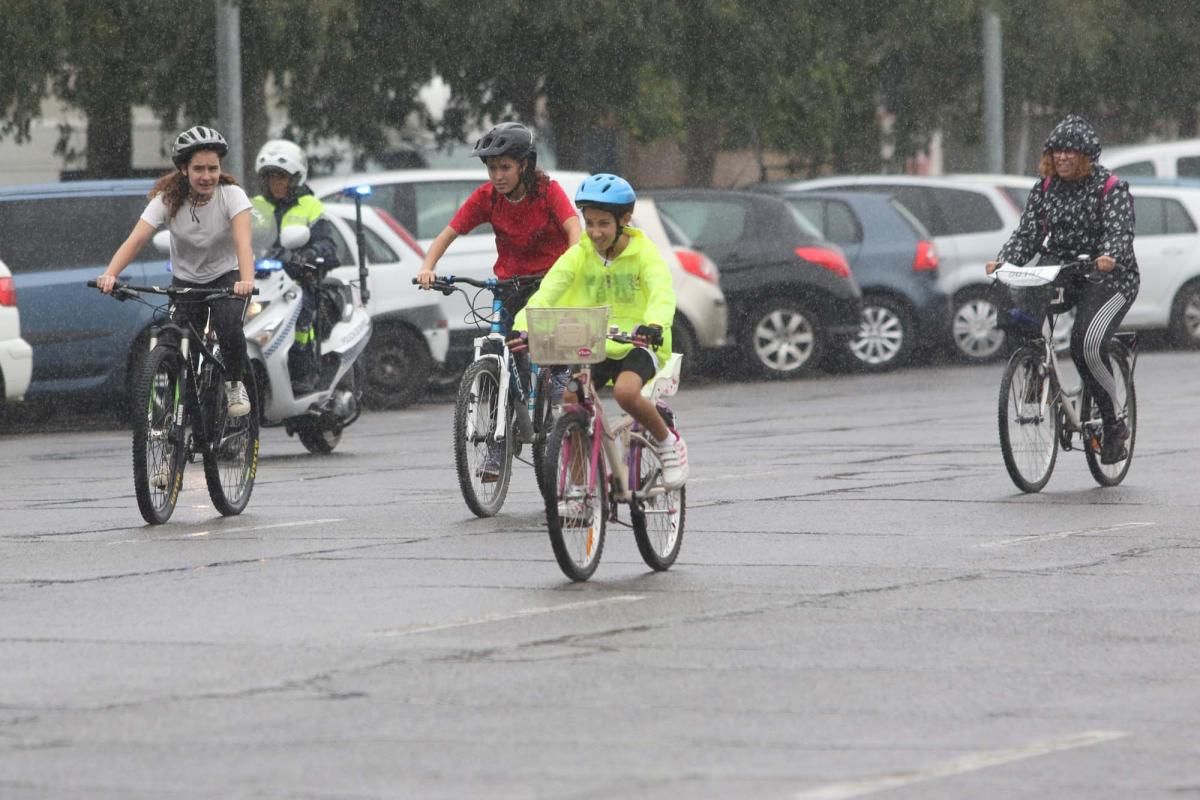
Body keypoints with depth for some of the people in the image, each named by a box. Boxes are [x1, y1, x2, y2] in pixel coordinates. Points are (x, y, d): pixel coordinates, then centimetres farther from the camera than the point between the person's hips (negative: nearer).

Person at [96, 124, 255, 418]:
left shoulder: (231, 195, -20)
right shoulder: (168, 199, -16)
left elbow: (242, 242, -34)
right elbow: (136, 239, -27)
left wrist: (247, 280, -54)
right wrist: (110, 275, -45)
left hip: (226, 277, -2)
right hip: (185, 281, 2)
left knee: (229, 327, -29)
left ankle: (235, 385, -2)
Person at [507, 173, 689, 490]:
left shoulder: (643, 252, -9)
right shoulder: (579, 255, -2)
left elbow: (662, 293, -26)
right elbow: (546, 293, -14)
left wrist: (653, 325, -49)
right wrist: (524, 329, -34)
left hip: (635, 345, -3)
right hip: (592, 347, 3)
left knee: (626, 392, -32)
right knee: (570, 398, -23)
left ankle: (669, 443, -5)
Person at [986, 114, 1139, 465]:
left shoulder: (1112, 188, -6)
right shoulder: (1045, 188, 9)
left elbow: (1120, 232, -18)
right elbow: (1028, 232, 3)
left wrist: (1110, 257, -41)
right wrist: (1004, 261, -15)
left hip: (1108, 279, -5)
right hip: (1059, 274, 5)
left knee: (1087, 343, -27)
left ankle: (1114, 426, -10)